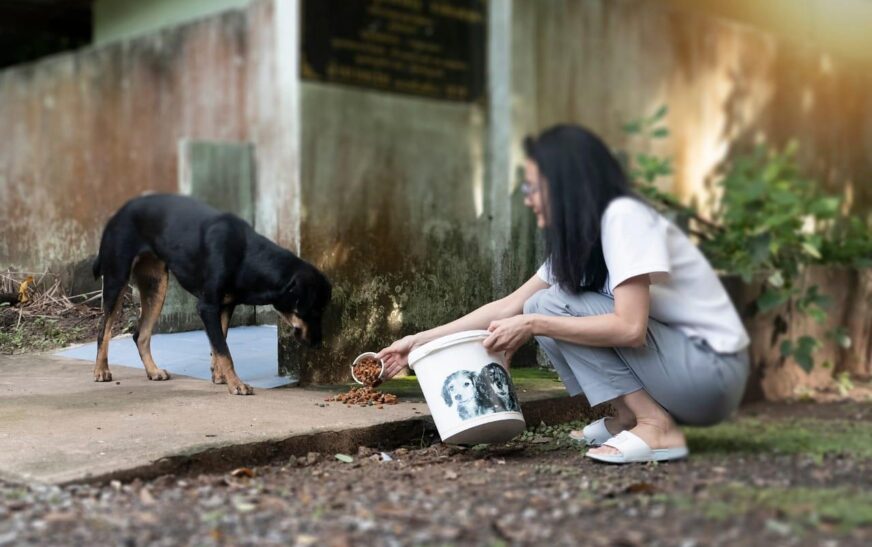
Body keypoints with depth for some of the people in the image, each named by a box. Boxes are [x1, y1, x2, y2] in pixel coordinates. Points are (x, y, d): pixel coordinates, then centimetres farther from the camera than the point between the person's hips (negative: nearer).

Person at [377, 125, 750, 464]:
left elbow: (629, 328, -27)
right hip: (671, 363, 9)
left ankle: (656, 427, -15)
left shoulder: (624, 216, -18)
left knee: (554, 305, -16)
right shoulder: (579, 237, 9)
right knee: (542, 312, 5)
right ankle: (626, 418, 4)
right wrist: (422, 340, 9)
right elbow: (507, 307, 10)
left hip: (711, 371, -9)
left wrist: (533, 324, -21)